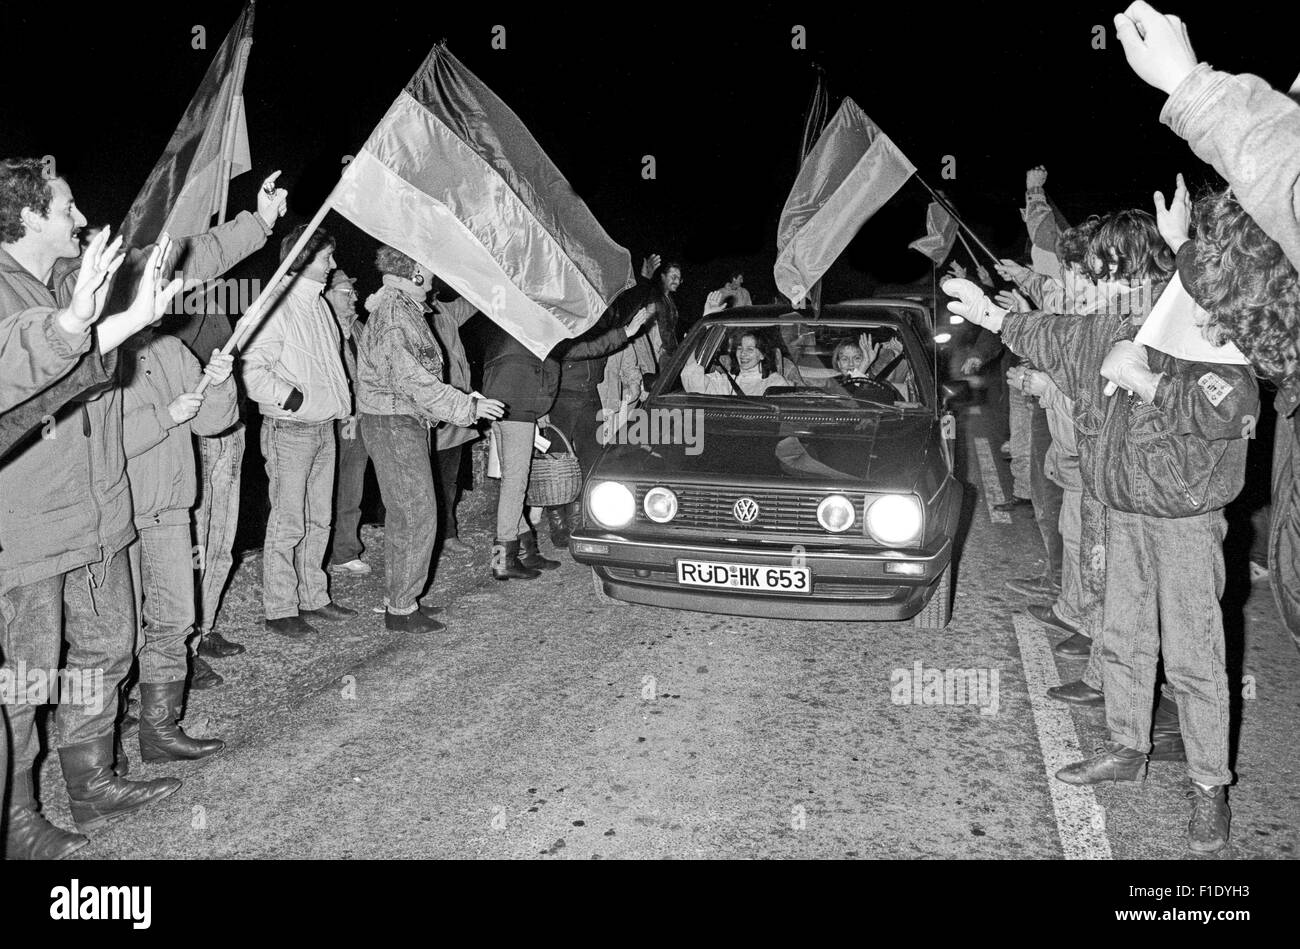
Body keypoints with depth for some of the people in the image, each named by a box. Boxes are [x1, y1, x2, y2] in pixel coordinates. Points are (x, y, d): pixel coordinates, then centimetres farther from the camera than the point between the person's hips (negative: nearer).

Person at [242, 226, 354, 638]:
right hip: (289, 430, -8)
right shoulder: (276, 306, -12)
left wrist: (338, 399, 15)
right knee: (288, 522, -3)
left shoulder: (318, 303, 14)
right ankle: (280, 609, 8)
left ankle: (313, 598, 24)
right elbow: (253, 373, -18)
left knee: (318, 519, 13)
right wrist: (296, 399, -18)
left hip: (324, 426, 8)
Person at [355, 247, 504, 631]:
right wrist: (467, 406, -20)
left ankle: (399, 598, 26)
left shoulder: (404, 308, 16)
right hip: (394, 424, -11)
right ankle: (402, 609, 2)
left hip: (405, 423, 11)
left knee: (402, 516, 16)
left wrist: (462, 400, 13)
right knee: (417, 516, -6)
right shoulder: (393, 314, -17)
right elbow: (411, 379, -24)